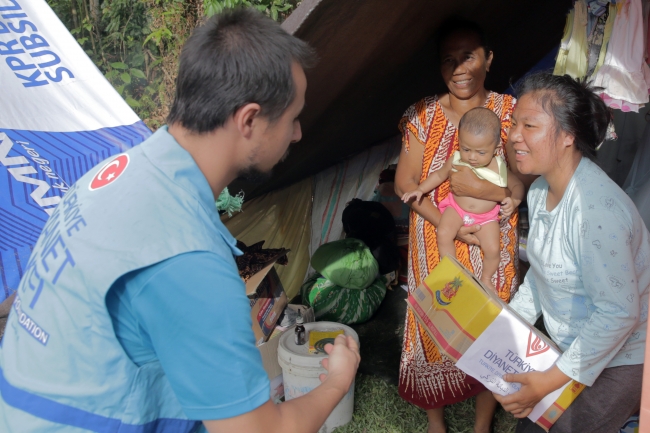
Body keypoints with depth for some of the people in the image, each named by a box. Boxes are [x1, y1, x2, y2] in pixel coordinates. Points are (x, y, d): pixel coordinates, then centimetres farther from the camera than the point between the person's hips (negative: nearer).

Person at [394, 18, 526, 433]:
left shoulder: (509, 112, -5)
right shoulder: (424, 115, -3)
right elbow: (405, 184, -4)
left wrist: (482, 189, -24)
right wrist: (448, 225, -15)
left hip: (493, 249, 0)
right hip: (434, 250, 1)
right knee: (434, 332, 11)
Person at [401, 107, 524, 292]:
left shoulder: (499, 168, -16)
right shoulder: (456, 160, -14)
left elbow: (517, 185, -2)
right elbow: (439, 174, 5)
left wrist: (513, 201, -23)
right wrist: (420, 189, -4)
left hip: (487, 216, -1)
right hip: (456, 208, 1)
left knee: (492, 249, -13)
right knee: (443, 234, -23)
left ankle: (486, 278, 20)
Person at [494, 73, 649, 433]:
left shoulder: (597, 207, -31)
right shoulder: (540, 190, -4)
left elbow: (619, 312, -28)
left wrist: (552, 380, -23)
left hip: (620, 359, -7)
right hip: (574, 344, 8)